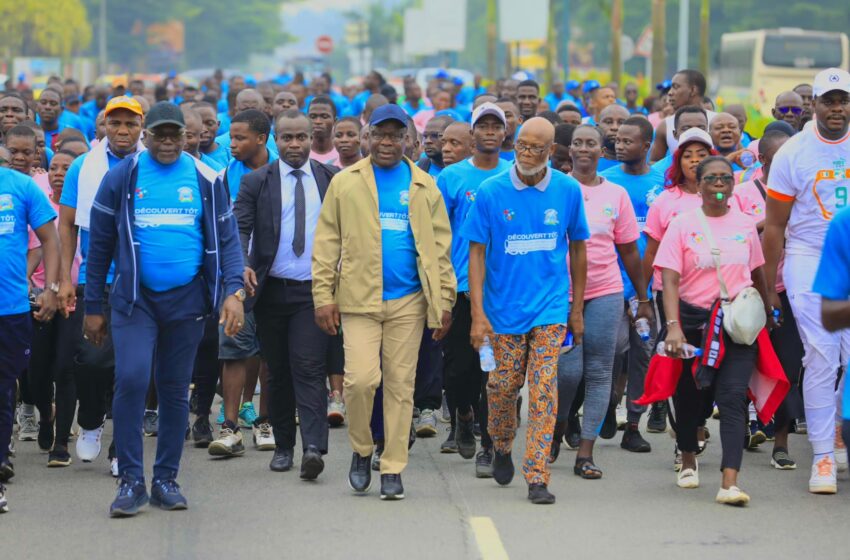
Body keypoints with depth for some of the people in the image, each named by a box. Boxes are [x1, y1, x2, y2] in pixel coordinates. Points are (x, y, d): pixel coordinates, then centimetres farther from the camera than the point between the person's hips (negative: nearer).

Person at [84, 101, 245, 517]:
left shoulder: (205, 180, 4)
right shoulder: (121, 178, 1)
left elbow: (226, 240, 5)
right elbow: (99, 244, 5)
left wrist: (233, 291, -10)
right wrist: (93, 307, 5)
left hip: (186, 297, 2)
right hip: (134, 297, -2)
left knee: (175, 390, 8)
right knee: (131, 379, -16)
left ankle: (166, 479, 20)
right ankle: (130, 480, -7)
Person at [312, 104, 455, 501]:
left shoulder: (423, 187, 9)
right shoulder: (346, 183, 5)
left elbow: (440, 246, 10)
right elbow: (327, 244, 4)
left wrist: (444, 301, 5)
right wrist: (323, 296, -3)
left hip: (408, 303, 1)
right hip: (359, 300, -1)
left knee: (400, 385, 4)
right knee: (361, 378, -12)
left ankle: (392, 469, 12)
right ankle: (361, 450, 12)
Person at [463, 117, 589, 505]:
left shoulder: (568, 191, -1)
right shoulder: (491, 192, -6)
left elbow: (577, 249, 10)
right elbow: (477, 253, -3)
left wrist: (577, 309, 11)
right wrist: (477, 313, -10)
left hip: (550, 306, 0)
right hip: (503, 307, 0)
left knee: (544, 389, -7)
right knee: (503, 385, 7)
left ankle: (537, 477, -5)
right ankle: (502, 448, 37)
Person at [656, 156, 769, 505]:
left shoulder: (744, 225, 6)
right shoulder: (683, 225, -3)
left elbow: (757, 274, 18)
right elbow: (670, 281, -10)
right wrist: (673, 326, -21)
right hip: (693, 320, 0)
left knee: (733, 398, -13)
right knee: (689, 395, 14)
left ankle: (730, 483, -22)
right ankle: (688, 461, 41)